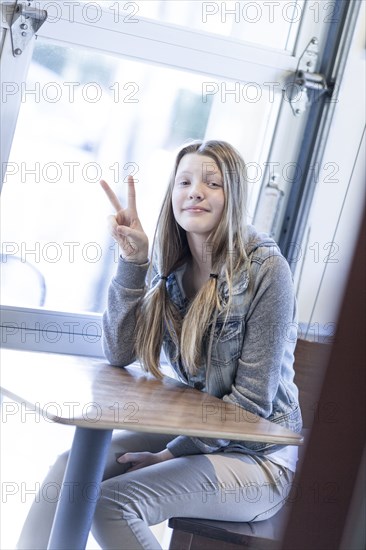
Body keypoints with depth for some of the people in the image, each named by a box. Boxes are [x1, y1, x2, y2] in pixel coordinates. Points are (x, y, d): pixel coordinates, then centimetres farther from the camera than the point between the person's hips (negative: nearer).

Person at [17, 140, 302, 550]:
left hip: (255, 453, -5)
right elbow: (119, 354, -5)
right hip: (189, 431, 5)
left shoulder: (265, 269, -16)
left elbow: (252, 401, -16)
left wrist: (172, 453, -16)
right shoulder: (169, 266, 0)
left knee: (111, 503, -24)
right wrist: (132, 259, -13)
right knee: (69, 469, -15)